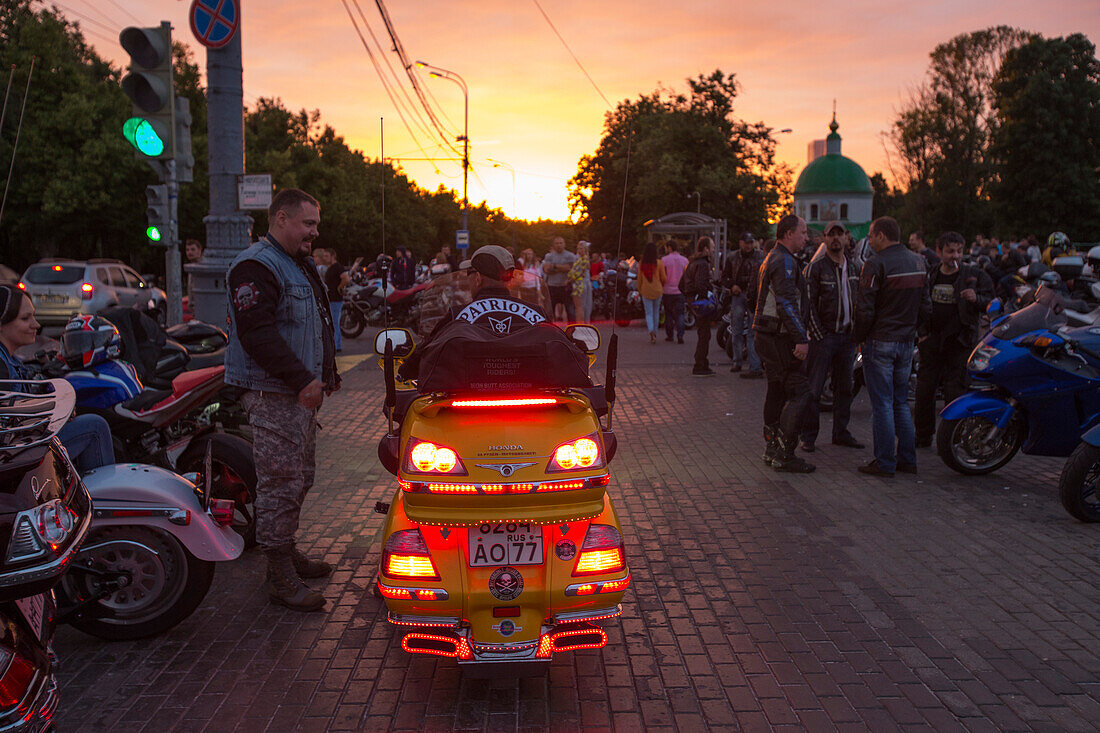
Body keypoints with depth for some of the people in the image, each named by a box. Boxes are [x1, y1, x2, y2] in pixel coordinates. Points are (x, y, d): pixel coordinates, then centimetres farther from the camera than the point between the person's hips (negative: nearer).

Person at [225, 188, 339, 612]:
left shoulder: (301, 265, 21)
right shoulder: (256, 266, -13)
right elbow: (258, 333, -23)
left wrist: (324, 375, 18)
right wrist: (302, 381, -24)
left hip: (301, 391, 10)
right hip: (272, 394, -10)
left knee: (300, 478, 17)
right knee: (281, 482, -8)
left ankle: (287, 551, 30)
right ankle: (280, 575, -1)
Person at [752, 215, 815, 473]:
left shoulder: (771, 259, 20)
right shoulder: (784, 261, -14)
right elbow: (787, 304, -24)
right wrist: (801, 339, -26)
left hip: (767, 336, 11)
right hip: (779, 338, -11)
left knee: (777, 391, 16)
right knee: (799, 392, -9)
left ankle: (771, 448, 22)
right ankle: (784, 454, -9)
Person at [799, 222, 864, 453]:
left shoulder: (854, 267, 13)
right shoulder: (815, 267, -5)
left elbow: (859, 301, 18)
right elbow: (809, 304, -9)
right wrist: (818, 336, -14)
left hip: (848, 336, 6)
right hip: (824, 336, -6)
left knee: (844, 387, 11)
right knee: (813, 388, -4)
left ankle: (840, 433, 22)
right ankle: (808, 436, 3)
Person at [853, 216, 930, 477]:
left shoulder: (876, 264, -15)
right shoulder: (919, 262, 8)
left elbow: (864, 309, -17)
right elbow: (925, 306, 13)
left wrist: (859, 337, -4)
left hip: (880, 342, -7)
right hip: (907, 343, 7)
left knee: (882, 404, -1)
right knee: (901, 402, 15)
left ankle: (885, 463, 3)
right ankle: (907, 459, 18)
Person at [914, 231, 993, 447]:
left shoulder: (975, 275, 1)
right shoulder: (929, 275, 10)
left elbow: (991, 304, -1)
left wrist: (976, 299, -21)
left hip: (960, 342, -3)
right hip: (932, 340, 3)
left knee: (954, 392, -5)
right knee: (924, 389, 4)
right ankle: (922, 435, 16)